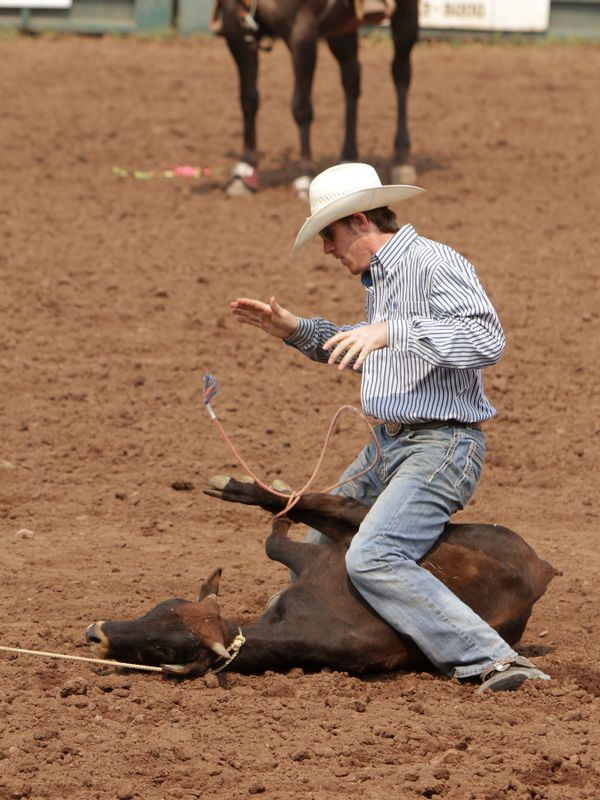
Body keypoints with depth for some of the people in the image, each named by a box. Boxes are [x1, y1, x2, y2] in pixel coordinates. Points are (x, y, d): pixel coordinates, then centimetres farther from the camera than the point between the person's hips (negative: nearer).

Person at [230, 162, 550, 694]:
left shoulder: (434, 265, -15)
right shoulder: (379, 277, 16)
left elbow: (486, 340, -30)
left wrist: (389, 331, -36)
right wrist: (295, 331, 21)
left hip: (439, 448, -10)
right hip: (386, 448, 10)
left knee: (371, 560, -27)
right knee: (317, 547, 18)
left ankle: (488, 659, -31)